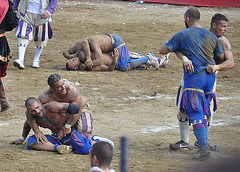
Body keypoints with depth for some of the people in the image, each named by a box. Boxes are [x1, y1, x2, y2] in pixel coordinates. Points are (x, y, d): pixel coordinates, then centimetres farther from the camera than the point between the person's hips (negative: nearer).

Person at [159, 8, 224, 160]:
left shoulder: (182, 35, -1)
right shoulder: (211, 36, 12)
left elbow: (163, 50, 2)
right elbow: (222, 58, 16)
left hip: (194, 77, -5)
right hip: (210, 76, 5)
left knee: (195, 114, -7)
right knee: (203, 112, 18)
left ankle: (204, 148, -16)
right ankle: (203, 143, 17)